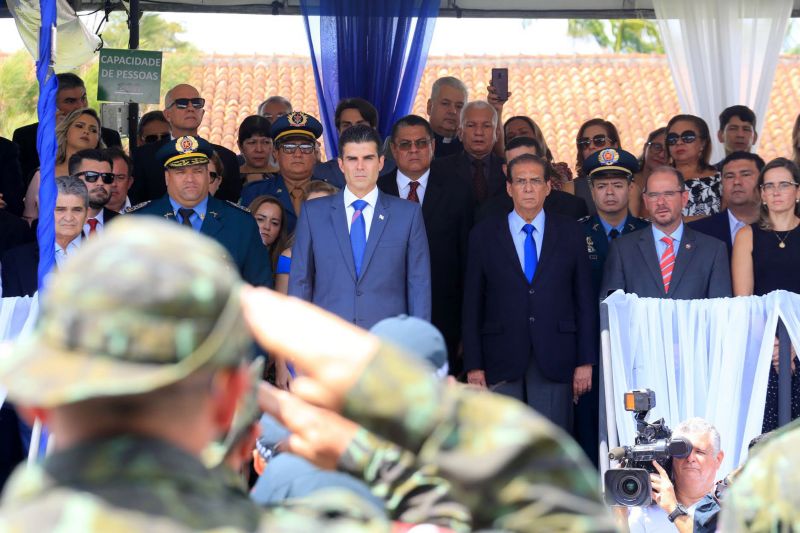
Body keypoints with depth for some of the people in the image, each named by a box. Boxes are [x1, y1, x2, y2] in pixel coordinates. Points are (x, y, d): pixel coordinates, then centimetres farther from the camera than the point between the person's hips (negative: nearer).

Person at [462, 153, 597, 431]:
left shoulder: (570, 233, 8)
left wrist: (586, 361, 1)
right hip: (502, 365, 0)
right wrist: (474, 365, -1)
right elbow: (472, 304, 5)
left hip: (554, 363, 0)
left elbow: (586, 300, 7)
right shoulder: (484, 235, 7)